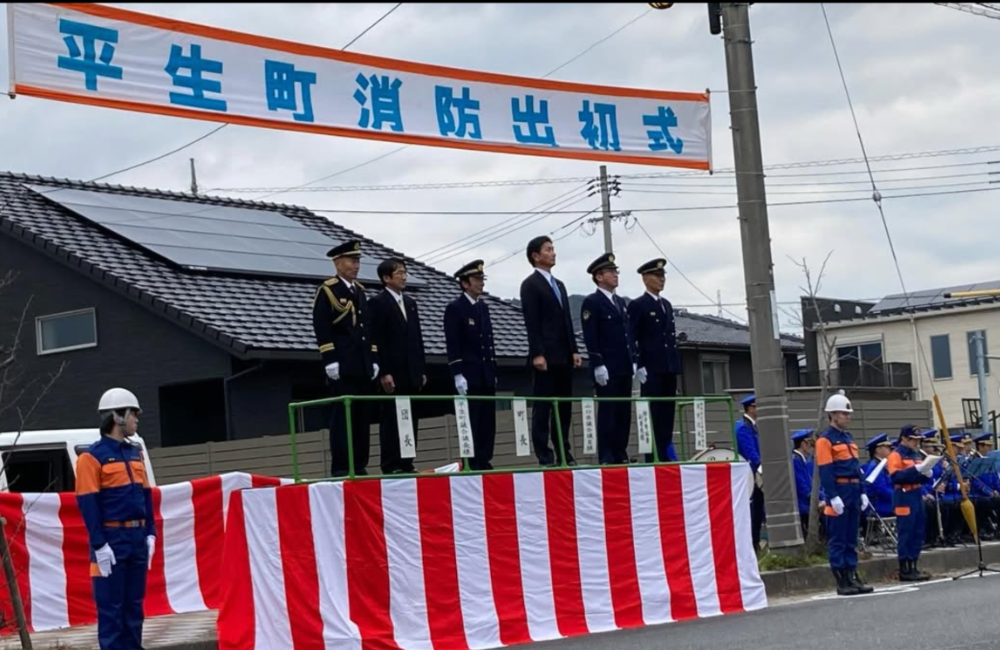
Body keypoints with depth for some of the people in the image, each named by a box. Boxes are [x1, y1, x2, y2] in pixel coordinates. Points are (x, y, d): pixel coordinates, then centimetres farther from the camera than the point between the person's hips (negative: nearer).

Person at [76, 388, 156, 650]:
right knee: (110, 606, -3)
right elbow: (88, 504, -12)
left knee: (134, 603, 11)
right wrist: (99, 544, -16)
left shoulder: (135, 453, 14)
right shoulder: (92, 457, -8)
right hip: (110, 539, -7)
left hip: (137, 537, 7)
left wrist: (150, 533, 10)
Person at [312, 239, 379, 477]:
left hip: (363, 366, 7)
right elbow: (321, 328, -9)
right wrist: (330, 360, -16)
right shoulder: (327, 290, -3)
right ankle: (340, 467, -8)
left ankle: (359, 465, 9)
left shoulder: (360, 291, 19)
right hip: (342, 366, -7)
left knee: (362, 415, 5)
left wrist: (373, 359, 14)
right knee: (342, 414, -8)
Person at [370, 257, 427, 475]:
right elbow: (377, 341, -10)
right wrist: (384, 373, -16)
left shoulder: (410, 303, 18)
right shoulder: (378, 303, -4)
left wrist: (421, 370, 13)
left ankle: (406, 464, 8)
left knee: (411, 420, 5)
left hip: (411, 373, 7)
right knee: (391, 420, -6)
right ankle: (391, 465, -5)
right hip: (392, 374, -7)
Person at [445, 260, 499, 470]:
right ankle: (472, 463, -4)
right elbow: (452, 344, -10)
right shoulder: (455, 308, -6)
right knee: (472, 420, -7)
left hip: (487, 374, 7)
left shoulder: (483, 307, 16)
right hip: (468, 374, -7)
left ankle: (484, 461, 9)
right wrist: (458, 374, -16)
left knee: (488, 421, 4)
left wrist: (494, 370, 16)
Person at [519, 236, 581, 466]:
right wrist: (537, 354, -18)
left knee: (564, 406, 8)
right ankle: (544, 456, -5)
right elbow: (531, 322, -11)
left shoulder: (559, 285, 20)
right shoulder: (530, 284, -4)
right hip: (546, 356, -8)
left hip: (564, 356, 8)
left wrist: (574, 350, 11)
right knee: (542, 407, -5)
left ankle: (564, 452, 12)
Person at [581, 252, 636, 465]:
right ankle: (606, 457, -6)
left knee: (624, 412, 6)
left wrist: (634, 361, 14)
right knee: (607, 411, -7)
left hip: (624, 367, 7)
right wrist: (598, 364, -18)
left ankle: (621, 455, 11)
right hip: (606, 368, -7)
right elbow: (590, 337, -12)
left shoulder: (621, 302, 19)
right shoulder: (591, 302, -5)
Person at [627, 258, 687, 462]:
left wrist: (677, 337, 2)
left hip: (669, 367, 7)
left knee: (667, 413, 6)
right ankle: (653, 457, -6)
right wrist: (639, 366, -15)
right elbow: (632, 338, -8)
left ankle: (666, 454, 9)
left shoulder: (667, 305, 19)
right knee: (652, 414, -7)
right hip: (651, 368, -7)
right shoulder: (637, 306, -3)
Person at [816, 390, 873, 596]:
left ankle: (853, 577, 14)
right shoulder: (825, 440, -9)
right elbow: (825, 472, -15)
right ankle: (842, 582, -2)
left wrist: (862, 492, 13)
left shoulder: (849, 438, 17)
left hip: (853, 493, 8)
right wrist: (833, 497, -20)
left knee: (852, 540, 10)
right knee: (838, 540, -3)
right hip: (839, 494, -8)